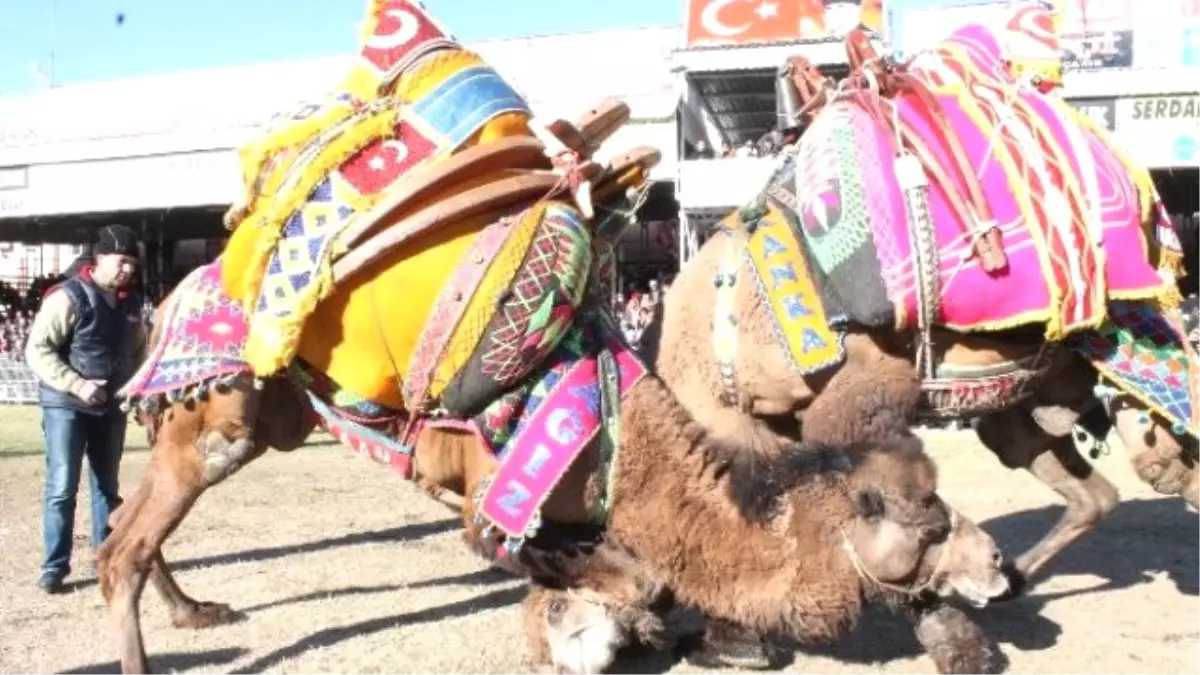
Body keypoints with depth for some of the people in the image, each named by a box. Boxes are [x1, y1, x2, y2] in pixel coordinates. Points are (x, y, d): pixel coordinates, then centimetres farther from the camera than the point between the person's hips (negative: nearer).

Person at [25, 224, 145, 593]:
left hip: (112, 405, 6)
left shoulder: (130, 302, 5)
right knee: (62, 487, -4)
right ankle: (55, 565, 4)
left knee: (107, 485, 12)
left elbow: (138, 349, 20)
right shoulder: (68, 297, -13)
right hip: (66, 404, -6)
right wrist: (78, 385, -21)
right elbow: (37, 350, -15)